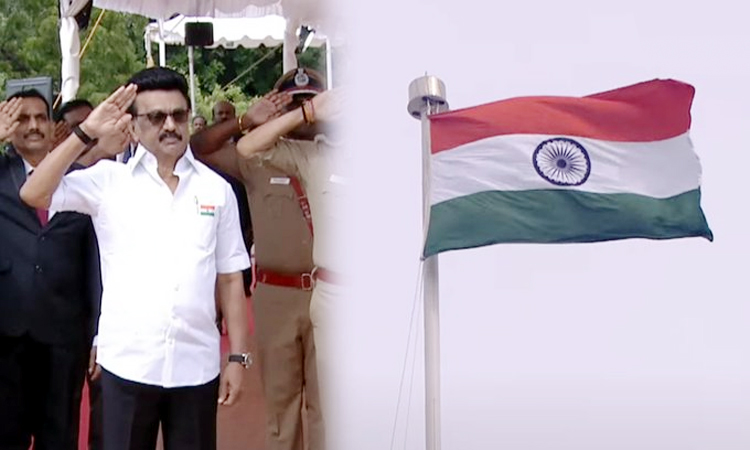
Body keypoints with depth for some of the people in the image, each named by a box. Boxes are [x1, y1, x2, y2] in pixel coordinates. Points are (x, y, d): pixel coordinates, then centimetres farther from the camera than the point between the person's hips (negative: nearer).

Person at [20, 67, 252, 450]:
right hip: (127, 364, -1)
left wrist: (238, 357, 4)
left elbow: (230, 279, 7)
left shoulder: (216, 189, 5)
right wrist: (87, 133, -13)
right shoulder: (109, 180, 1)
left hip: (197, 365, 1)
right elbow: (33, 194, -11)